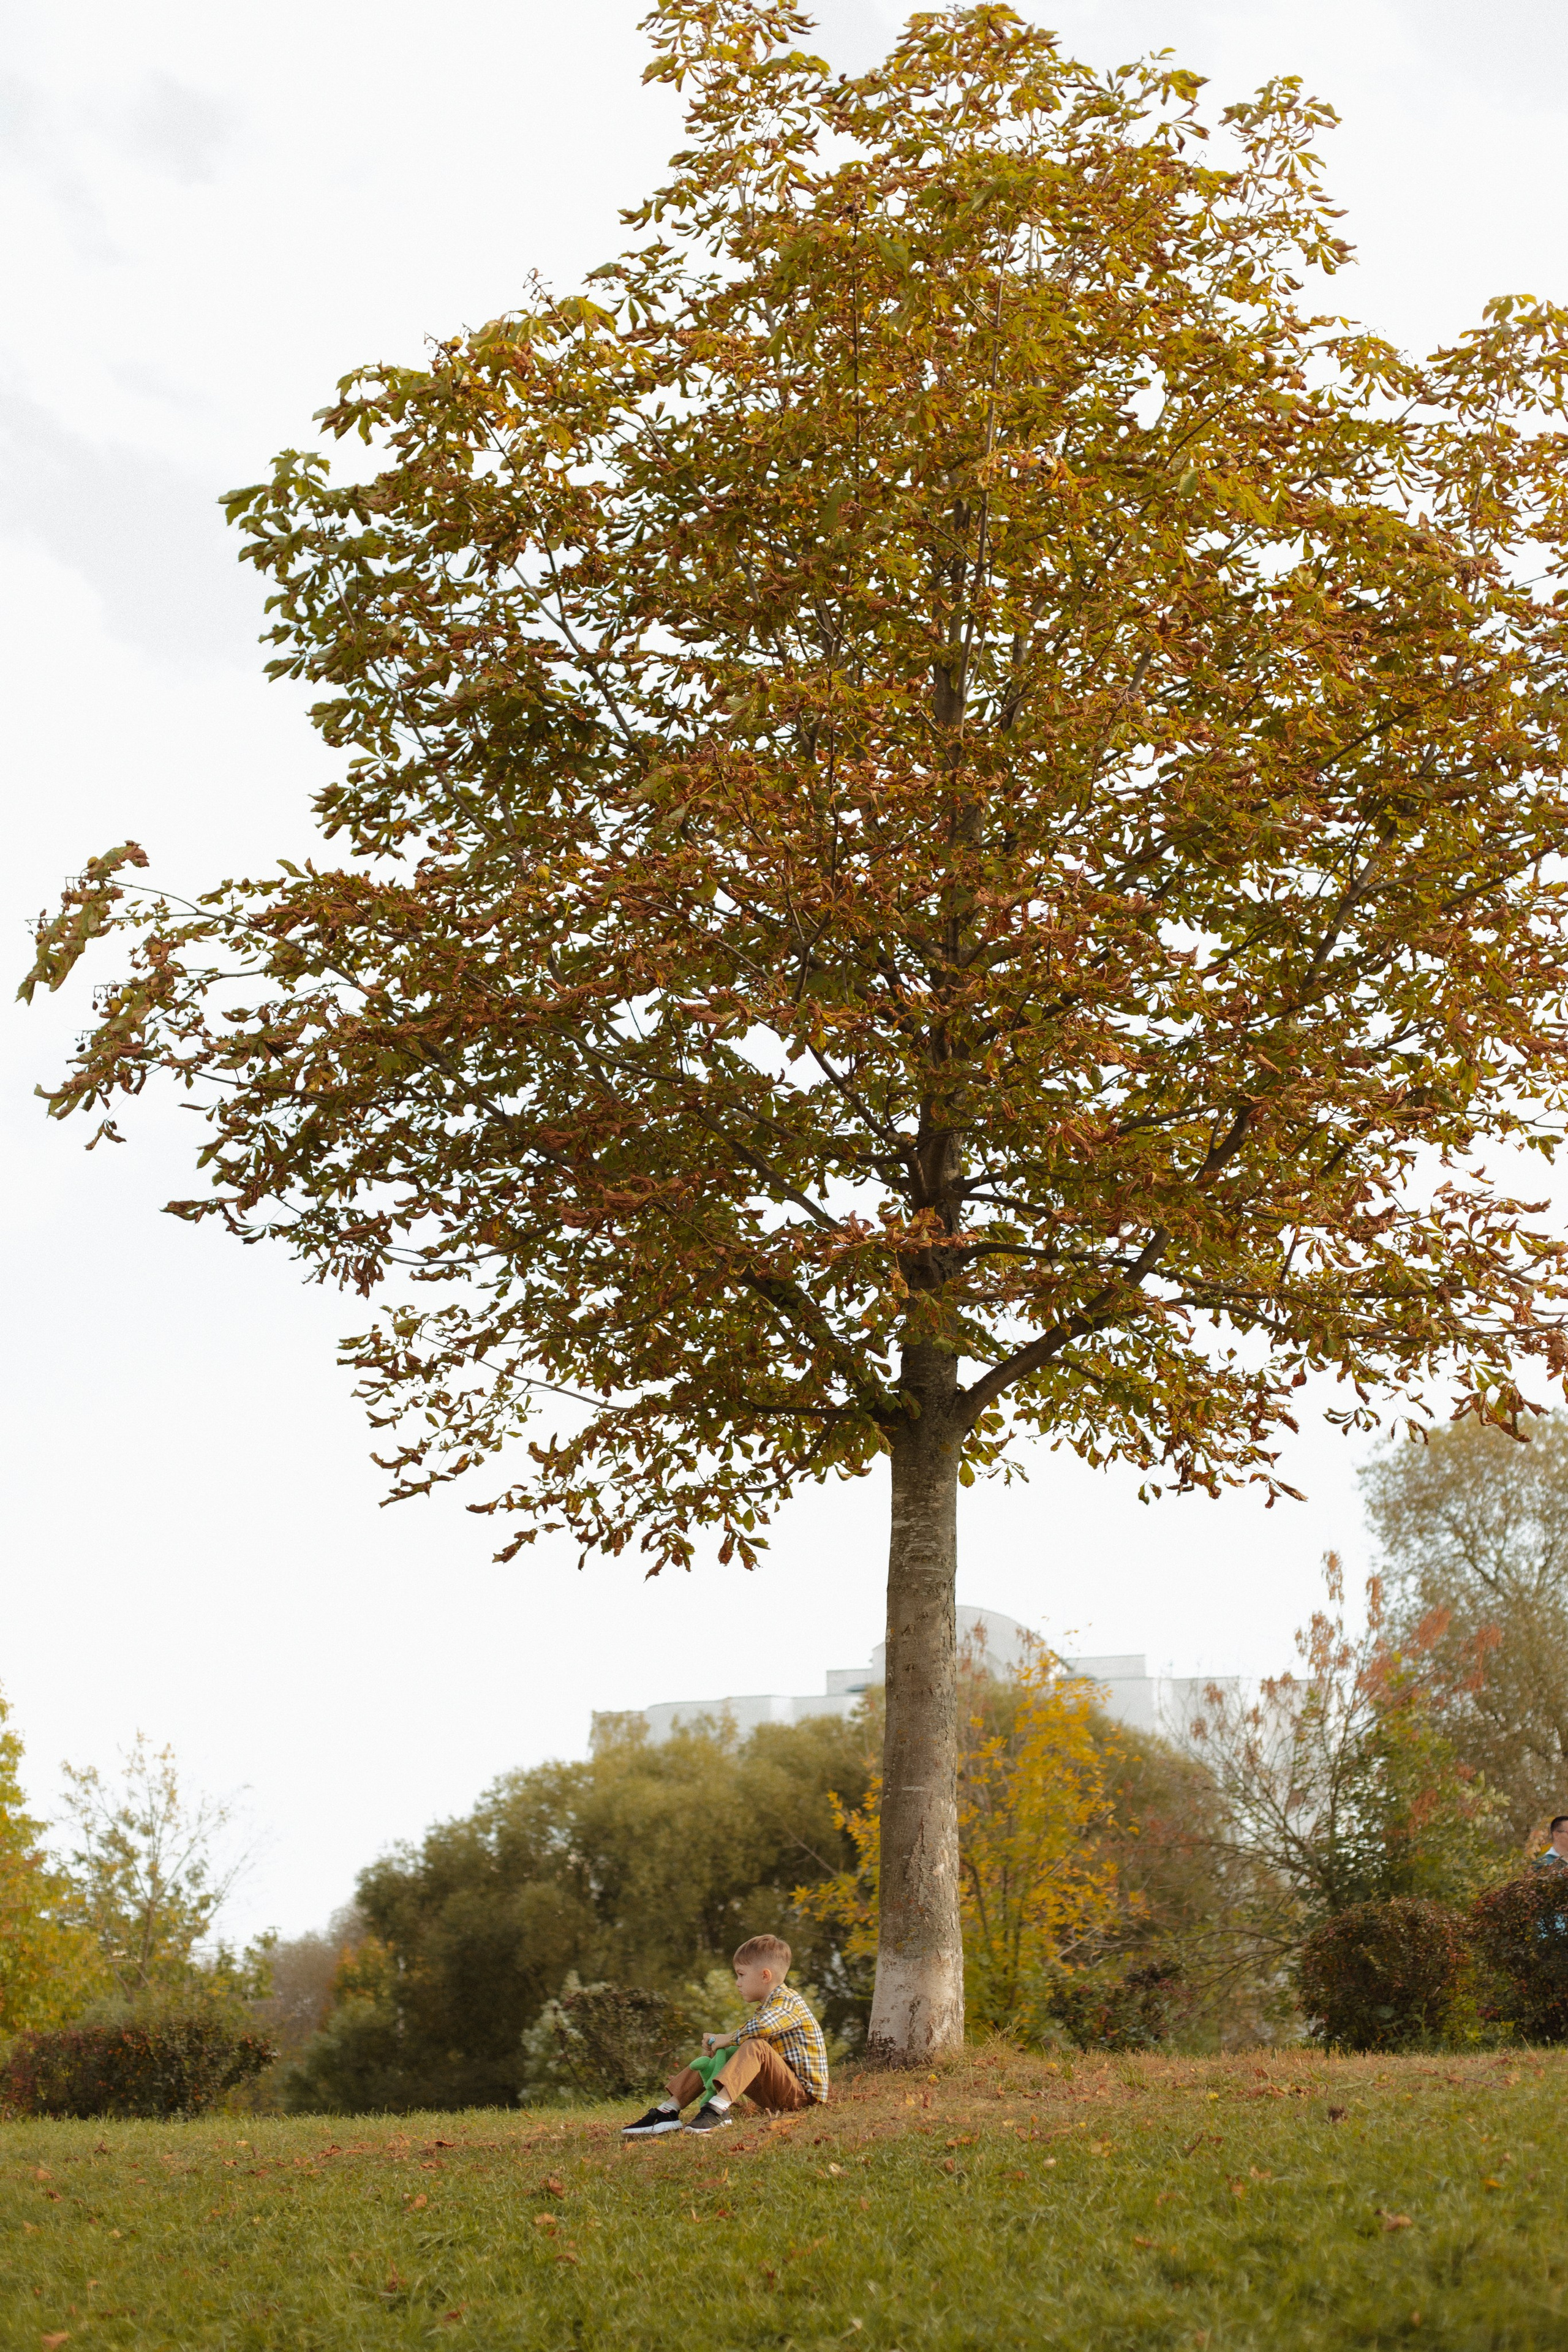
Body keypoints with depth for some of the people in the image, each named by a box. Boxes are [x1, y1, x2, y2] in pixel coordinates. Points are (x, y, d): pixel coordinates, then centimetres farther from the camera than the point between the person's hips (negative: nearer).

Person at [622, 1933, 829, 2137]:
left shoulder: (787, 2000, -12)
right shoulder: (763, 2008, 20)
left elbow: (762, 2027, -34)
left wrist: (727, 2039, -19)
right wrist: (715, 2043, -4)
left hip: (803, 2092, -10)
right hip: (774, 2094, 10)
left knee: (755, 2046, -33)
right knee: (707, 2062, 10)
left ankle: (718, 2109, -45)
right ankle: (668, 2112, 0)